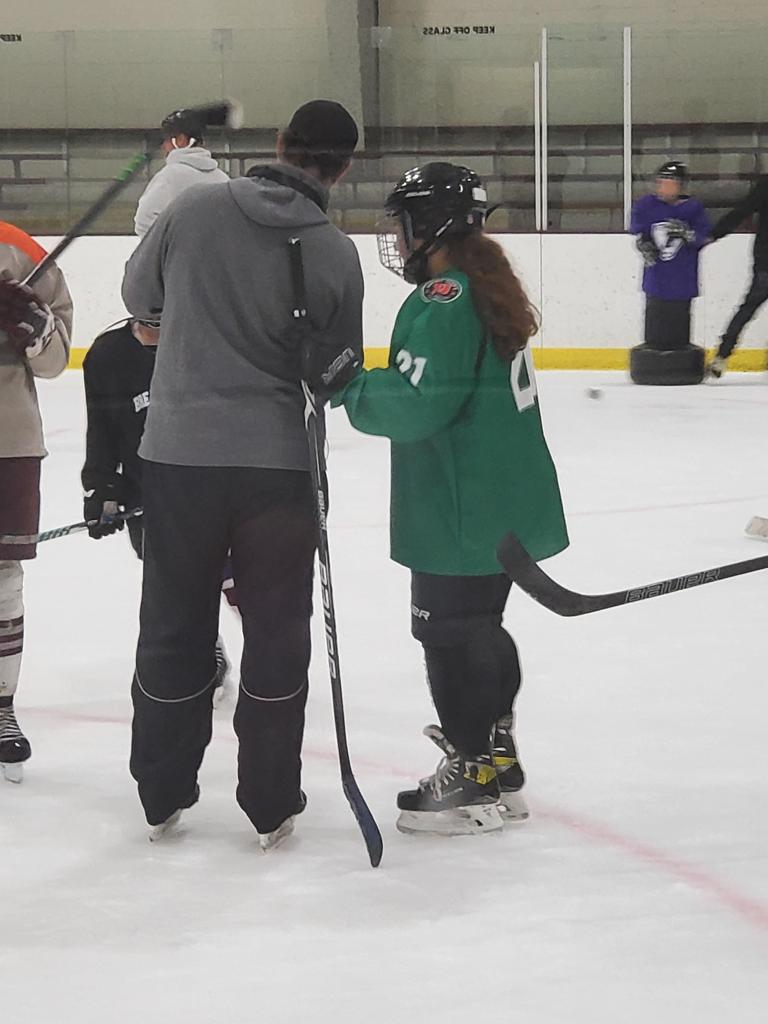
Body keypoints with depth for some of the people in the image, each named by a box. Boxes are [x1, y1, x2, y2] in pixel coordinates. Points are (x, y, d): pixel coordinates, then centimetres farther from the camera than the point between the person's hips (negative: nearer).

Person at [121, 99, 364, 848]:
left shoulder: (193, 211, -6)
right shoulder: (337, 255, -8)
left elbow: (139, 295, 9)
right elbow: (338, 373, 0)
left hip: (178, 452, 2)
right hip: (279, 462, -1)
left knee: (174, 625, 13)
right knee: (276, 633, 9)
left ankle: (161, 794, 22)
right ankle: (270, 806, 13)